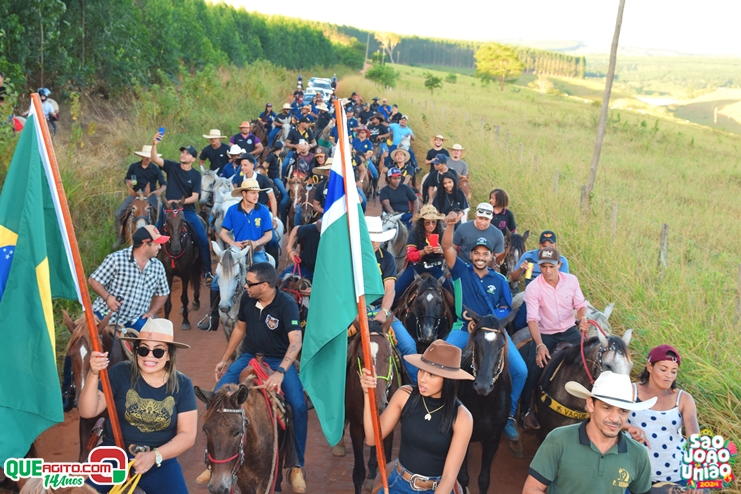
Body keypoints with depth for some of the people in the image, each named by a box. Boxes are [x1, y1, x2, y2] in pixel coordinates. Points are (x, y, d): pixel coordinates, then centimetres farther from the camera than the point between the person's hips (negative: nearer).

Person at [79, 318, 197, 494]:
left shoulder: (182, 385, -5)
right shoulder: (121, 373, -7)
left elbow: (187, 435, -5)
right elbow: (87, 412, -12)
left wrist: (155, 456, -20)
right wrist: (93, 374, -27)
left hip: (160, 461, 0)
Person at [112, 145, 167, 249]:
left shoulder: (156, 169, -4)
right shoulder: (133, 166, 0)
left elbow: (164, 184, -6)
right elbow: (127, 179, 13)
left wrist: (160, 190, -28)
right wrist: (128, 184, -11)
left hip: (150, 195, -2)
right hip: (135, 194, 2)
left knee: (160, 215, -23)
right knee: (118, 214, -6)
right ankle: (119, 238, 10)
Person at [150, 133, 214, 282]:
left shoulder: (196, 175, 0)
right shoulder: (172, 167, 1)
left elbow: (195, 197, -5)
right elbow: (155, 159, -14)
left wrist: (180, 202, -19)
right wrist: (154, 144, -30)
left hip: (188, 211, -1)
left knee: (203, 240, -8)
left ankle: (207, 272, 1)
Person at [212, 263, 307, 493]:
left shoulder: (287, 304, -22)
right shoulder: (247, 298, -7)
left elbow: (296, 341, -32)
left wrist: (280, 372, -46)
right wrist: (225, 359, 15)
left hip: (279, 360, -4)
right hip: (249, 356, 4)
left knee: (298, 406, -23)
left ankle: (297, 465, -3)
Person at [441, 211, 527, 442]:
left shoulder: (499, 280, 9)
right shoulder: (461, 271, 4)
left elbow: (505, 309, 7)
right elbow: (447, 248, -11)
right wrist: (450, 225, -27)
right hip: (464, 328, -1)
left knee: (520, 370, -15)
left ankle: (508, 416, 8)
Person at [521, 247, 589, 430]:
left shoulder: (571, 280, -7)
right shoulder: (533, 288, -17)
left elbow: (580, 305, 2)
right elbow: (533, 319, -21)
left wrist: (583, 318, -22)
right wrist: (539, 345, -33)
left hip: (569, 331, 3)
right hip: (545, 334, -3)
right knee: (534, 368, -19)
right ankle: (527, 410, 1)